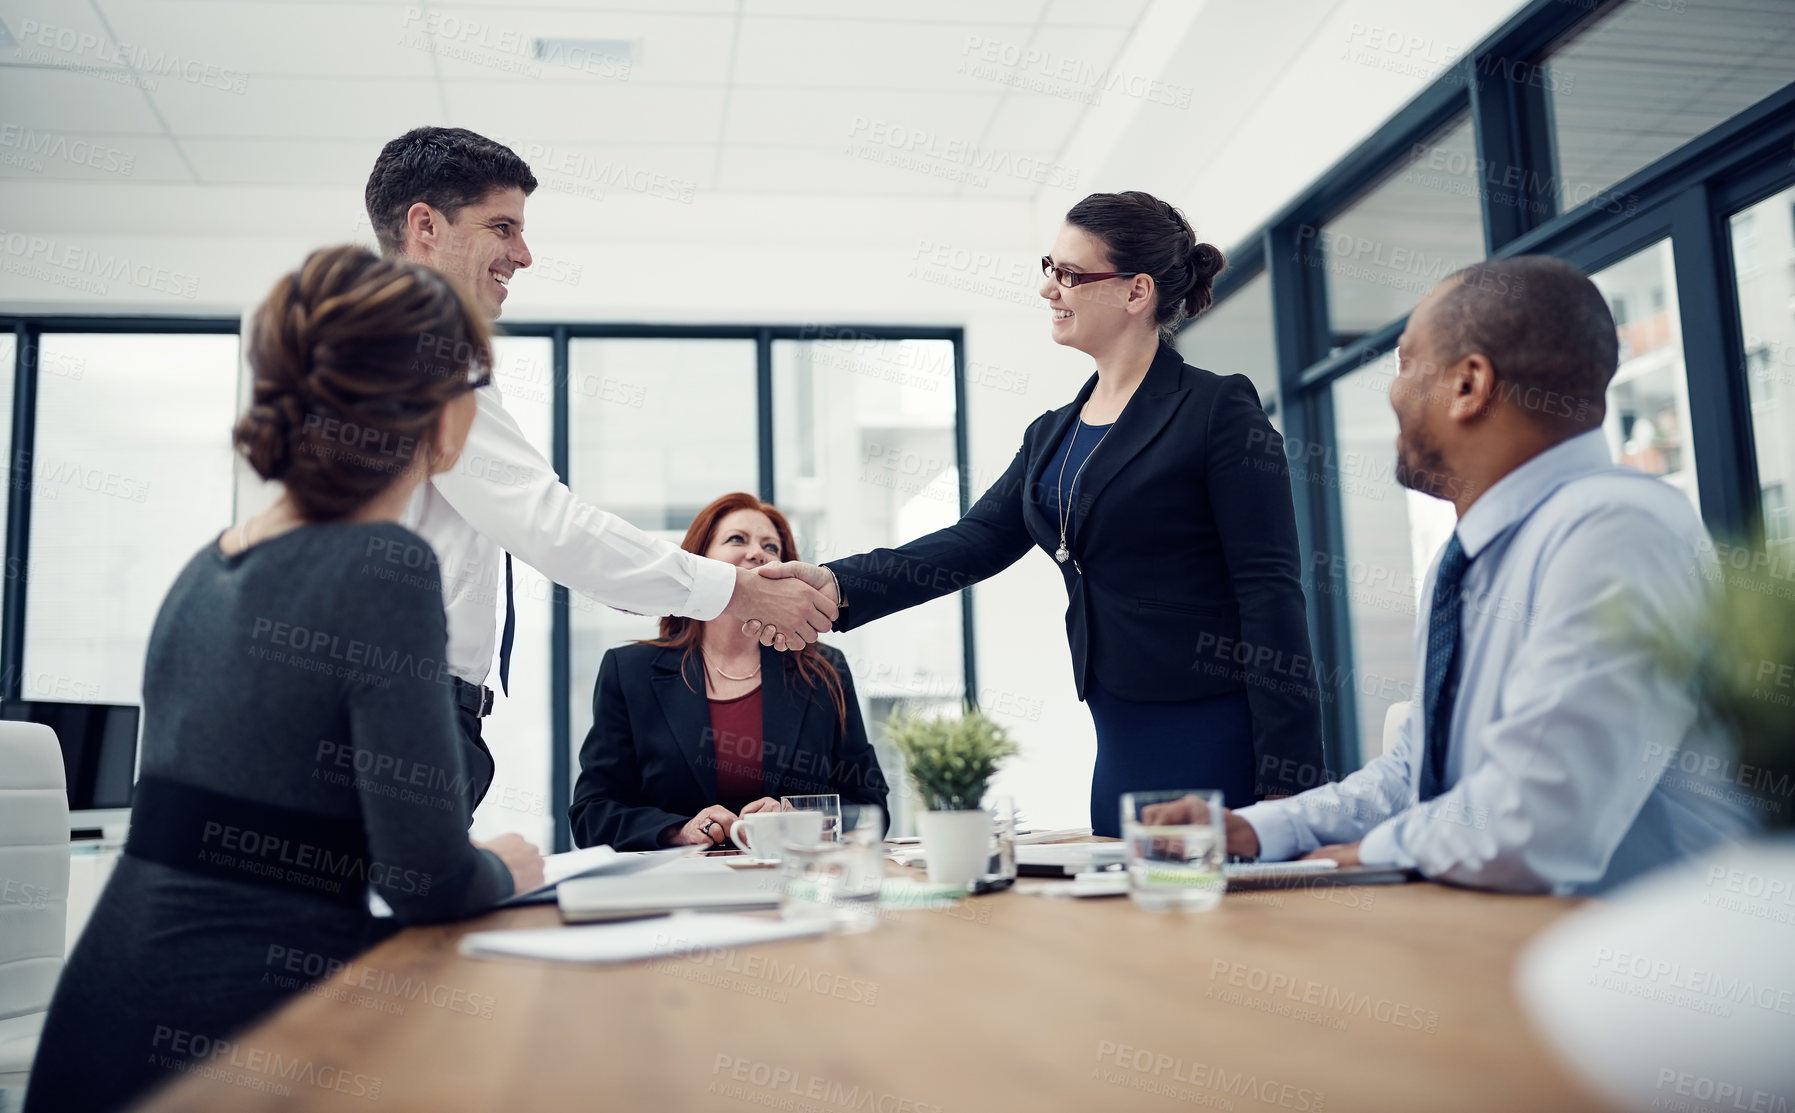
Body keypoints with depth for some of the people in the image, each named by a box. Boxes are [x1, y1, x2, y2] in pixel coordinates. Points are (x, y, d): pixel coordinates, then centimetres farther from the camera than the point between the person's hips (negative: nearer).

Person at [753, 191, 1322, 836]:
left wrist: (1283, 783, -16)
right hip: (1121, 751, 7)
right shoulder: (1051, 436, 15)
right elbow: (977, 542, 6)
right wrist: (837, 584, -10)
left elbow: (1271, 595, -11)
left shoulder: (1220, 412, -7)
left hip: (1216, 745, -7)